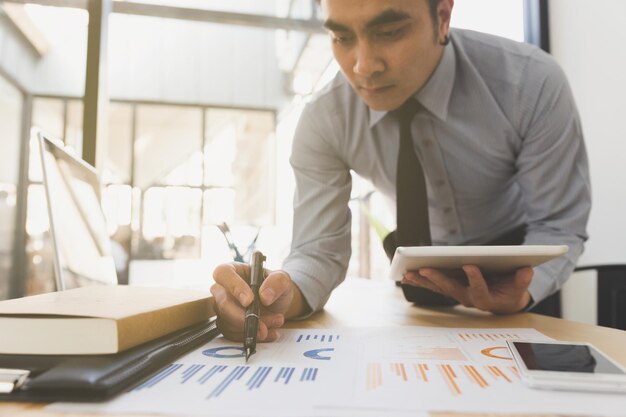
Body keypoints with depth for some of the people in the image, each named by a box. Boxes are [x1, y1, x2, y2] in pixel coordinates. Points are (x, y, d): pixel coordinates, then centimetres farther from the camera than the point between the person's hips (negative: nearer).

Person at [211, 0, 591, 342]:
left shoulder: (533, 84, -26)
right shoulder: (323, 123, -23)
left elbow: (559, 225, -20)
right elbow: (320, 250, -23)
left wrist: (521, 288, -40)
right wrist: (281, 295, -45)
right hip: (422, 273, 1)